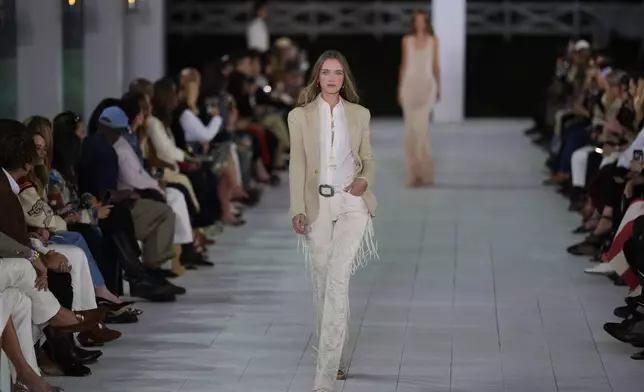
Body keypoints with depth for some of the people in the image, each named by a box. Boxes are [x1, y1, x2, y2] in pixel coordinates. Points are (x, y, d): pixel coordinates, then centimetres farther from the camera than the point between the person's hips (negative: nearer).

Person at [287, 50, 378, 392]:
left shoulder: (359, 114, 8)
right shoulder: (300, 116, 4)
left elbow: (368, 159, 14)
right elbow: (297, 165, 2)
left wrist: (365, 180, -9)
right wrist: (297, 210, -7)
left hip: (351, 203, -1)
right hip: (317, 205, 1)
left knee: (337, 281, -15)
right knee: (322, 283, 9)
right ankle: (336, 357, 28)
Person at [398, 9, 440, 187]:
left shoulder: (433, 41, 5)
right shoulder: (407, 40, 8)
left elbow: (435, 66, 8)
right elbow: (404, 65, 10)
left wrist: (438, 89, 6)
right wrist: (400, 89, 7)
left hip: (426, 86, -2)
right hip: (410, 85, 2)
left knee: (420, 127, -17)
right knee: (411, 129, 1)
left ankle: (423, 171, -13)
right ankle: (415, 171, 9)